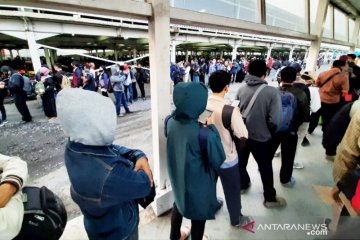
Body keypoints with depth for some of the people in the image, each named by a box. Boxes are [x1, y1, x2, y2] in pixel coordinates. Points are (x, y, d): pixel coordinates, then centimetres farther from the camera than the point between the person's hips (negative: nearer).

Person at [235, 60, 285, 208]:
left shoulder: (241, 89, -11)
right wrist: (270, 133, 0)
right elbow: (275, 121, -22)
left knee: (241, 162, 25)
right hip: (261, 137, -3)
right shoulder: (272, 92, -20)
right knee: (265, 168, 17)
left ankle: (243, 184, 50)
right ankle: (270, 198, 35)